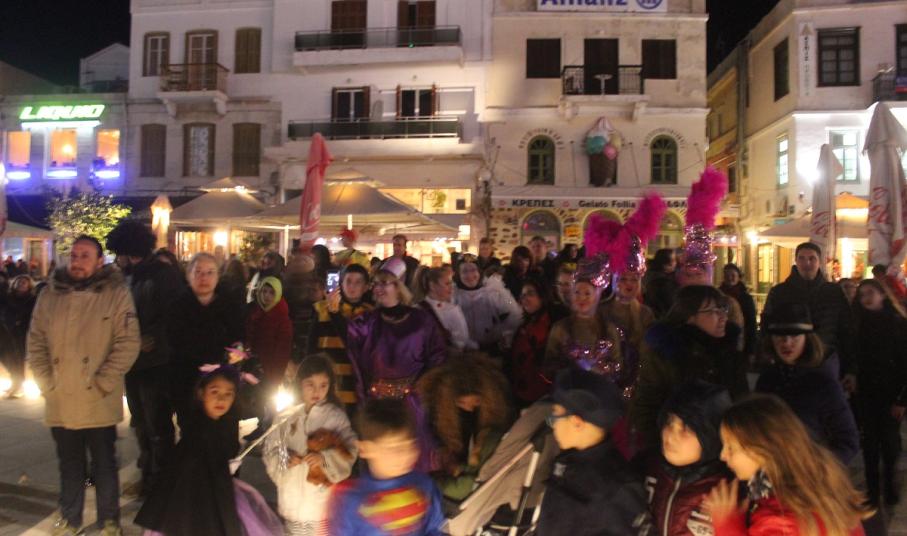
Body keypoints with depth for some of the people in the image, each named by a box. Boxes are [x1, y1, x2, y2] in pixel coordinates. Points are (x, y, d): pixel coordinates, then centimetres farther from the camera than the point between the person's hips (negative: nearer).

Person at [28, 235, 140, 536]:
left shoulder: (116, 294, -8)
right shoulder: (50, 295, 4)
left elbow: (128, 344, -11)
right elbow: (36, 343, 7)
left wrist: (101, 384, -14)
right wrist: (46, 384, -2)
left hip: (98, 403, -3)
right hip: (60, 401, 3)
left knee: (104, 465, 11)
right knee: (69, 464, 19)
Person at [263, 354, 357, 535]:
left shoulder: (335, 416, -6)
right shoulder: (288, 417, 4)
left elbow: (349, 451, -9)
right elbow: (270, 449, 7)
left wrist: (325, 458, -24)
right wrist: (285, 459, -12)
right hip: (292, 500, 4)